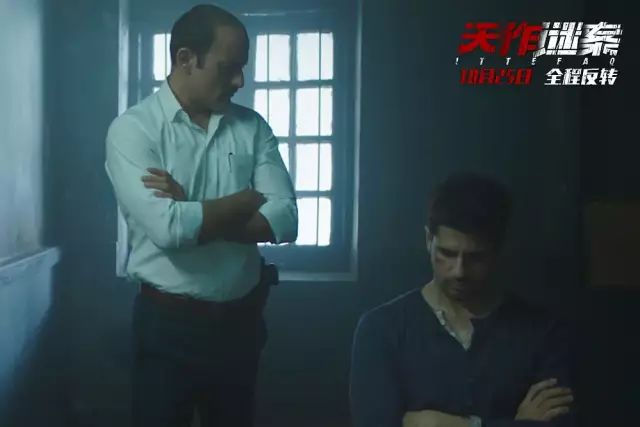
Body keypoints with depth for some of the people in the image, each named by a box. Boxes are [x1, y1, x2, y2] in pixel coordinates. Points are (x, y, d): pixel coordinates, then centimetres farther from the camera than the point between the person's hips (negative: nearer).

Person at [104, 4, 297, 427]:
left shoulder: (252, 127, 1)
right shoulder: (133, 129, -11)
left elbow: (284, 220, -9)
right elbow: (167, 228, -25)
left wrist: (192, 214, -17)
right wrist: (246, 200, -11)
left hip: (242, 319, 4)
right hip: (168, 323, -4)